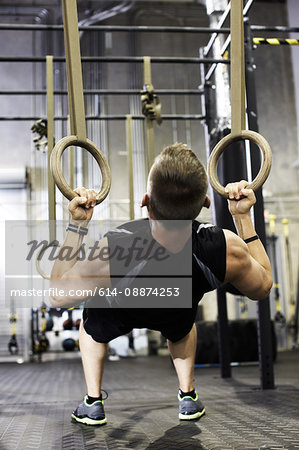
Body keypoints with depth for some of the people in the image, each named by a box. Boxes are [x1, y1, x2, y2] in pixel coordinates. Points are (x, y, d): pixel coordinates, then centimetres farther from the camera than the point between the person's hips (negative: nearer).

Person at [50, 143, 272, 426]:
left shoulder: (111, 254, -45)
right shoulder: (228, 251, -39)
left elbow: (58, 295, -24)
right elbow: (262, 287, -14)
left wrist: (77, 224, -25)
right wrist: (243, 217, -15)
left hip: (115, 319, -1)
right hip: (176, 320, 2)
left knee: (91, 324, 33)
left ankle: (93, 402, 28)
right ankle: (187, 396, 33)